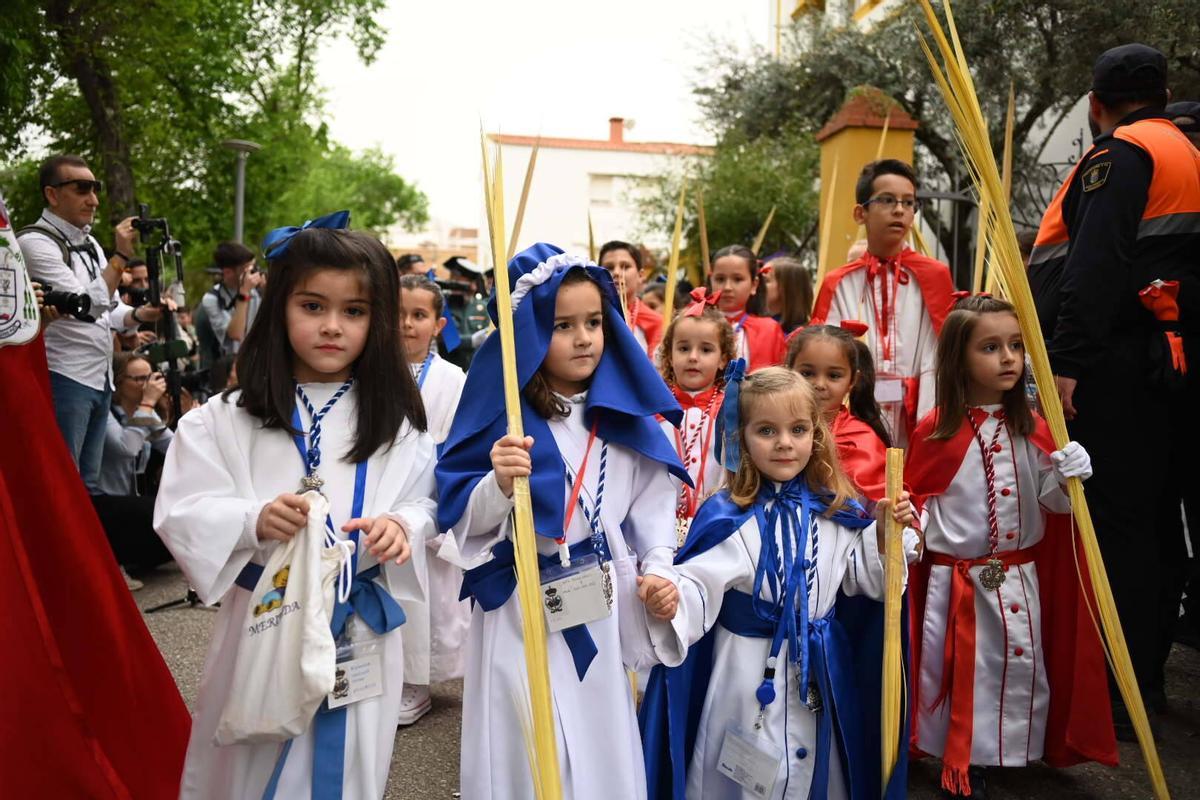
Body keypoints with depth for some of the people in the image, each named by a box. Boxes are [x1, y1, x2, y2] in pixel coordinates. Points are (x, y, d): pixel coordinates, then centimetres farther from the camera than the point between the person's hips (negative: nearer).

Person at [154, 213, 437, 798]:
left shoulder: (396, 421, -2)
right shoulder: (226, 418, -4)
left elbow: (424, 503, 2)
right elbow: (182, 512, -6)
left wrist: (401, 526, -20)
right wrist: (253, 522, -23)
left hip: (362, 628, 1)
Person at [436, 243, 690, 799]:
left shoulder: (625, 413, 0)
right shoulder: (498, 413, -11)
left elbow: (653, 499, 7)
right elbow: (464, 522, -12)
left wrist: (657, 567, -5)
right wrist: (499, 484, -30)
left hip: (601, 612, 3)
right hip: (520, 616, -3)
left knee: (603, 752, 17)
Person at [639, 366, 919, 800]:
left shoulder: (835, 510, 0)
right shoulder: (728, 516, -14)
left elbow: (863, 579, 9)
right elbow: (698, 587, -19)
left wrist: (884, 533, -6)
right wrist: (671, 603, -40)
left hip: (821, 671, 4)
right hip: (749, 674, -4)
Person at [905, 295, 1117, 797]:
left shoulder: (1032, 429, 1)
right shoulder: (935, 430, -8)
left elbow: (1051, 501, 4)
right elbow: (918, 499, -2)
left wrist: (1068, 476, -16)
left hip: (1020, 576, 3)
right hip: (954, 577, -3)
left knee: (1021, 664, 12)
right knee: (953, 668, 7)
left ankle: (1011, 749, 34)